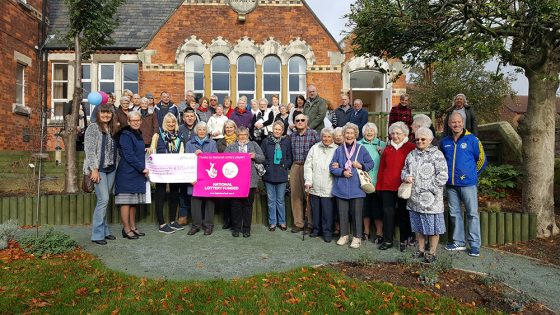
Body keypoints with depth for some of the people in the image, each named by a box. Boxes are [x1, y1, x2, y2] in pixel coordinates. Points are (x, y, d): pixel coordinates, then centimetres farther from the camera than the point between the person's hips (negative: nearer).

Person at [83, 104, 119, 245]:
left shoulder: (113, 129, 13)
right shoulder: (93, 127, -6)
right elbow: (89, 149, -11)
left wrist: (116, 165, 10)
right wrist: (94, 169, -16)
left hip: (111, 169, 6)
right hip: (98, 169, -6)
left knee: (105, 200, 11)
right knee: (103, 199, -11)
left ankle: (104, 230, 20)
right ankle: (97, 234, -1)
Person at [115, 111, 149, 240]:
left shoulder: (138, 134, 16)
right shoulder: (125, 135, -11)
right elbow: (129, 155, -17)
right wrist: (142, 168, -14)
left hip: (137, 174, 9)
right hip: (127, 174, -9)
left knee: (134, 201, 12)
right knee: (126, 201, -3)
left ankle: (133, 227, 20)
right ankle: (126, 229, 4)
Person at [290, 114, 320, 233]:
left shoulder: (313, 134, -4)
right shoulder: (292, 135, 10)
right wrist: (292, 163, 10)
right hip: (295, 166, 5)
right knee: (295, 195, 7)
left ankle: (311, 223, 14)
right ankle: (298, 223, 18)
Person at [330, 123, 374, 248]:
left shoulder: (361, 149, 2)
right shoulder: (339, 150, 6)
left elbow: (371, 163, 5)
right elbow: (332, 167, 3)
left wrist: (361, 166, -13)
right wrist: (342, 172, -13)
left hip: (356, 187, -2)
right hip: (341, 187, 2)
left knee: (356, 213, 3)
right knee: (343, 212, 9)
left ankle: (357, 237, 17)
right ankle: (344, 235, 25)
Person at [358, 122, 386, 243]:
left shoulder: (381, 144, 5)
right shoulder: (358, 144, 7)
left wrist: (382, 153, -11)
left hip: (377, 181, -1)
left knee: (377, 208, 2)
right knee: (364, 207, 11)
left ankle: (379, 233, 15)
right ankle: (366, 232, 25)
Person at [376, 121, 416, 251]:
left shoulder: (411, 148, -3)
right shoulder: (387, 149, 12)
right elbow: (381, 168, 13)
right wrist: (379, 185, 10)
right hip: (387, 187, 4)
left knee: (403, 213, 9)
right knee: (388, 212, 5)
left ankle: (404, 240, 23)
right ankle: (387, 240, 16)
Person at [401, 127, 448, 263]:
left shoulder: (437, 154, -5)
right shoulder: (411, 154, 13)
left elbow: (442, 175, -10)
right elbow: (404, 170, 20)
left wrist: (430, 188, -15)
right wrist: (406, 177, -3)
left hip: (430, 199, -5)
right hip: (414, 198, 6)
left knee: (432, 226, 3)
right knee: (418, 226, 15)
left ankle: (432, 252, 16)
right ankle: (420, 249, 29)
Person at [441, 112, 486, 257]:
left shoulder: (472, 139, -5)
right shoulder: (445, 142, 6)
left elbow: (481, 159, 3)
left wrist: (473, 174, 9)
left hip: (468, 183, -4)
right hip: (451, 185, 4)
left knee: (472, 213, 1)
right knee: (454, 214, 11)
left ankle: (475, 245, 10)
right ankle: (458, 242, 24)